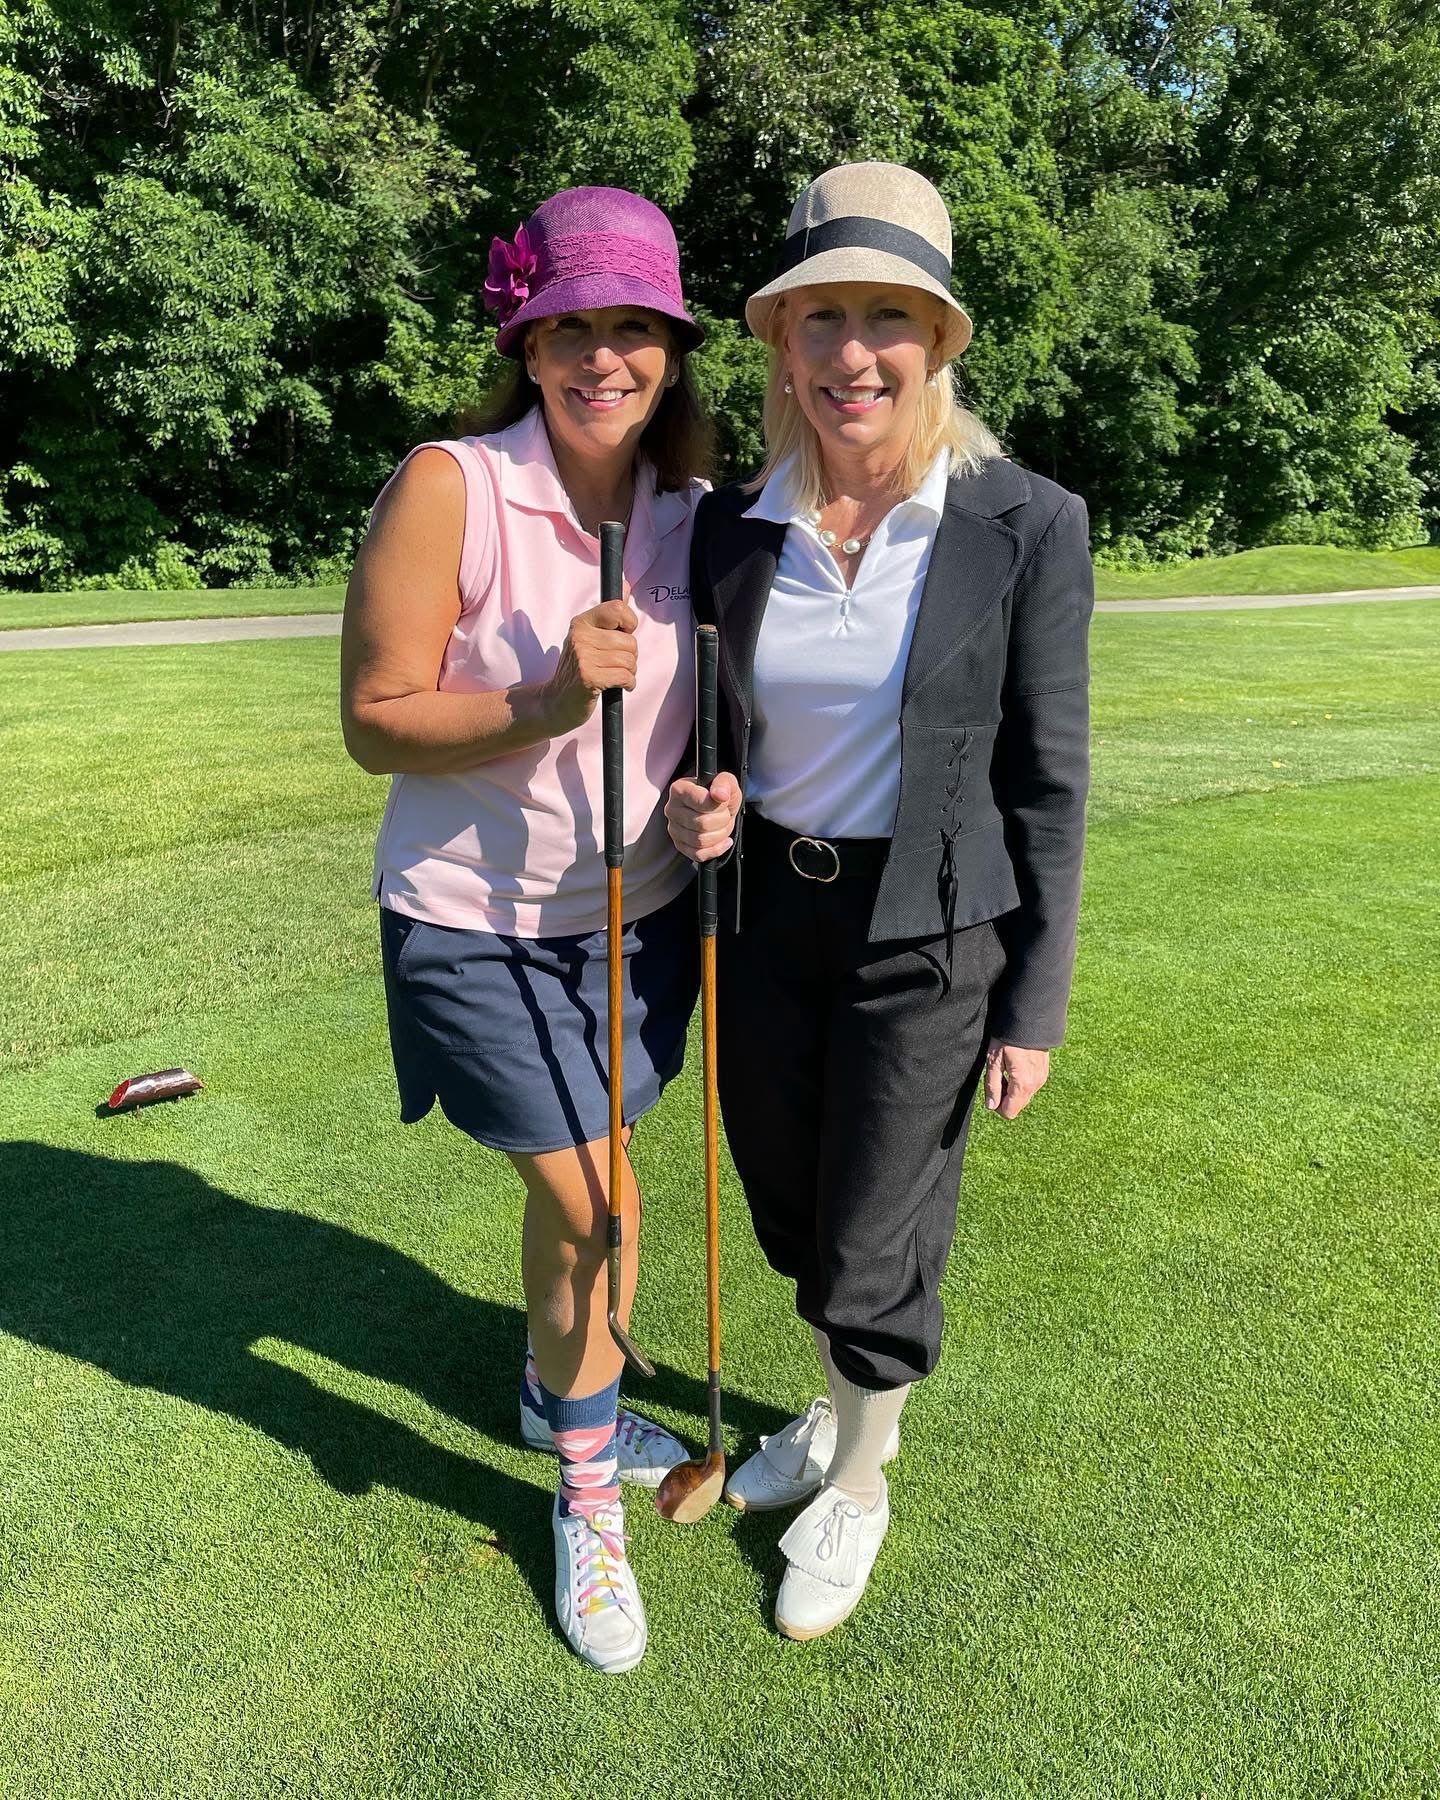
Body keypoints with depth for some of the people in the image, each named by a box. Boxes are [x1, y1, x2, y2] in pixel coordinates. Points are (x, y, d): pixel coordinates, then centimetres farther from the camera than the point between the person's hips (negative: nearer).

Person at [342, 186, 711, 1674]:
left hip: (638, 908, 5)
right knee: (586, 1200, 1)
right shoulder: (450, 487, -15)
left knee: (579, 1183, 17)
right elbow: (376, 720, -14)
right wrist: (547, 705, -29)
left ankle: (560, 1394, 48)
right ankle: (589, 1491, 29)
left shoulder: (693, 510, 0)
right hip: (478, 918, -4)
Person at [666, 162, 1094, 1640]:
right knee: (790, 1214, 21)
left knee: (873, 1252, 10)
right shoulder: (731, 527, -2)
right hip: (763, 918, 5)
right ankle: (844, 1410, 53)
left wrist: (1034, 1006, -7)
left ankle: (857, 1488, 42)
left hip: (926, 935, -4)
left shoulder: (1026, 527, -13)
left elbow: (1047, 782, -8)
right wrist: (706, 809, -11)